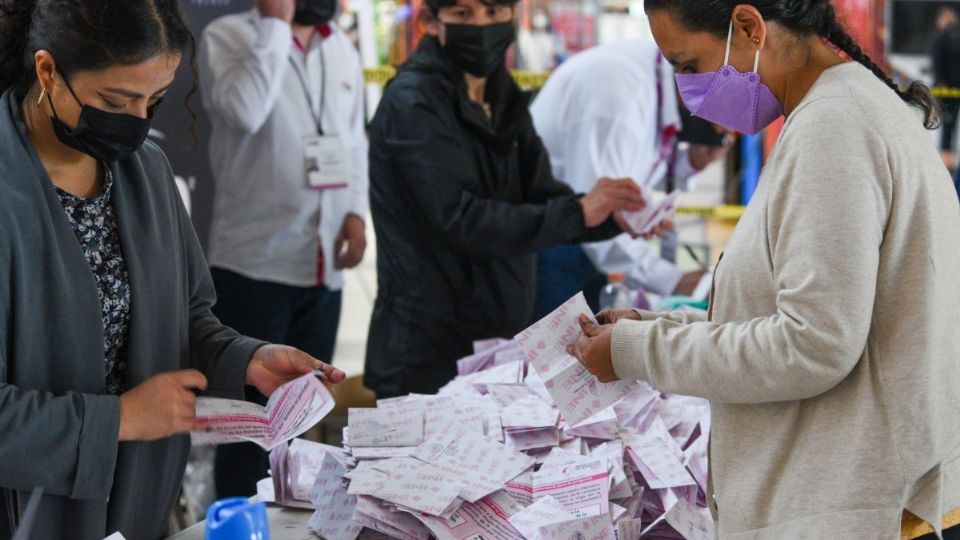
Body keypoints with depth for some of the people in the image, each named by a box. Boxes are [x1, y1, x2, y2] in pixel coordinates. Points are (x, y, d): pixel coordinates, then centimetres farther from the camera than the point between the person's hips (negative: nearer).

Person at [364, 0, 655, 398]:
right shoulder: (413, 104, -13)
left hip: (500, 340, 7)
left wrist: (613, 214, -12)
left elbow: (541, 197, 7)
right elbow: (461, 220, -22)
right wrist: (578, 212, -26)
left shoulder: (505, 102, 13)